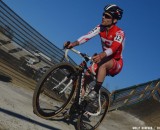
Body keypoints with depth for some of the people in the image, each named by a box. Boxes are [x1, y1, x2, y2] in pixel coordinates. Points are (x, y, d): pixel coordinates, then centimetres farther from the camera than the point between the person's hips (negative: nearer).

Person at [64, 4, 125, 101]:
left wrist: (101, 56, -60)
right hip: (105, 58, 5)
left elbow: (113, 48, -40)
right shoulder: (100, 28, -7)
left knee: (103, 65, -37)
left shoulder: (119, 33, -22)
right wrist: (74, 43, -40)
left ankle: (95, 92, -28)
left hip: (116, 63, -5)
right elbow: (87, 36, -22)